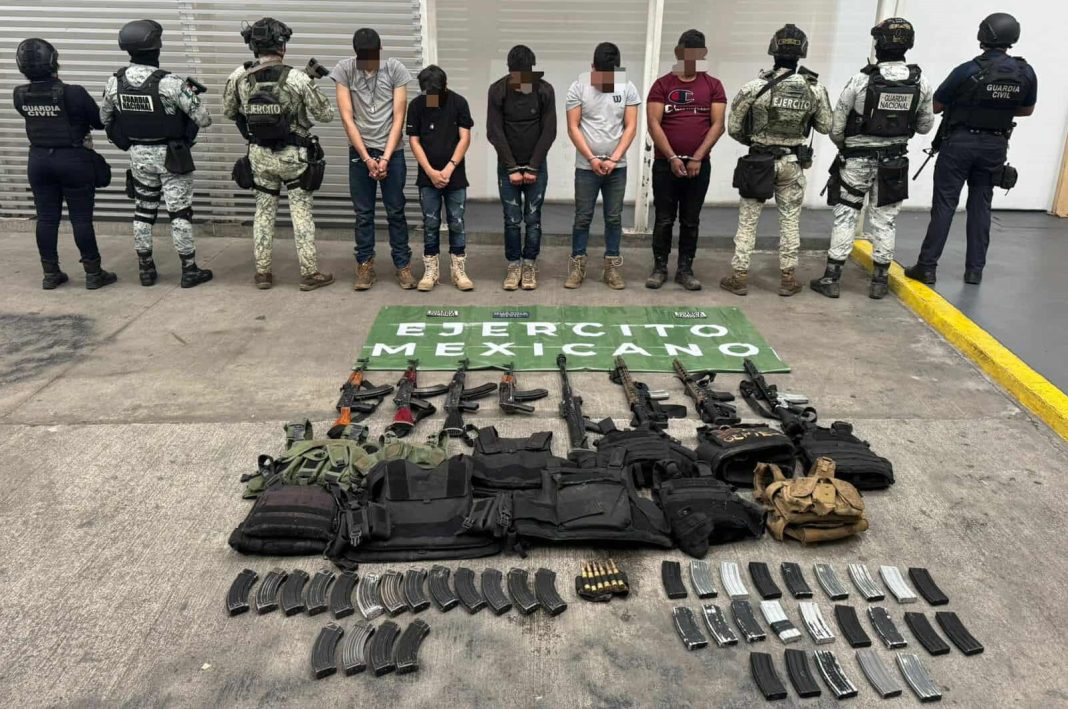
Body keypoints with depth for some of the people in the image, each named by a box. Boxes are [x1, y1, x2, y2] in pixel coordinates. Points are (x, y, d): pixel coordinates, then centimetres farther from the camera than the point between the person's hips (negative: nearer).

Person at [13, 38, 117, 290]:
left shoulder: (20, 95, -2)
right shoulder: (74, 93, -18)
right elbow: (100, 122, -6)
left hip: (38, 159, 5)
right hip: (73, 160, -4)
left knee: (46, 218, 10)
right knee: (81, 218, 1)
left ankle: (50, 274, 16)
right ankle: (93, 273, 7)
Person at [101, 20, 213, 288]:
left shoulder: (115, 82, -3)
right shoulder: (170, 83, -21)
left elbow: (105, 119, 10)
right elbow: (203, 119, -17)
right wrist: (191, 94, 4)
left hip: (138, 155, 5)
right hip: (170, 155, -5)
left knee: (143, 210, 15)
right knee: (180, 212, 3)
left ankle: (145, 269, 21)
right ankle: (189, 270, 9)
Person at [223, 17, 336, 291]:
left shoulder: (239, 77, -5)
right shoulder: (297, 78, -16)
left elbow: (228, 112, 8)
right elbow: (326, 115, -8)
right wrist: (312, 87, 8)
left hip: (259, 155, 3)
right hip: (293, 155, -3)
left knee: (263, 211, 13)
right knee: (302, 212, 4)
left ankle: (262, 273, 17)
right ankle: (310, 273, 7)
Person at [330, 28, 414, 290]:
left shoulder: (395, 69, -6)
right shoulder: (344, 70, -6)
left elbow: (398, 118, -7)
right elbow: (347, 118, -7)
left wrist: (385, 158, -13)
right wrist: (367, 158, -13)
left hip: (392, 152, 0)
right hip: (360, 152, 1)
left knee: (395, 211, 4)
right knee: (363, 213, 5)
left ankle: (403, 265, 13)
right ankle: (365, 266, 15)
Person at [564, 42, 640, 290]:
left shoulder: (627, 88, 0)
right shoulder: (578, 88, -4)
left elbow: (631, 127, -2)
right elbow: (573, 128, -5)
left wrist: (613, 159, -11)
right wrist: (591, 159, -12)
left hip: (617, 167, 2)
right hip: (586, 167, -1)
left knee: (614, 218, 7)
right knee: (583, 217, 3)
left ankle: (612, 267, 14)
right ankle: (577, 265, 13)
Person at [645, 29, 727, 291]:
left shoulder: (713, 86, 6)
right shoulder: (662, 85, 2)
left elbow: (717, 125, -1)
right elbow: (653, 124, -6)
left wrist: (697, 158, -10)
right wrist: (672, 158, -14)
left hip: (699, 165, 1)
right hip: (666, 164, -1)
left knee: (691, 220, 7)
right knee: (664, 219, 4)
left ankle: (685, 269, 16)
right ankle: (660, 268, 14)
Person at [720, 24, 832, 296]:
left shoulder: (754, 87, -14)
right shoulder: (816, 89, -7)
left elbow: (733, 127, -6)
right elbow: (825, 126, 5)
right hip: (793, 163, 2)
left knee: (747, 220, 7)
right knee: (790, 221, 12)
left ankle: (739, 277, 9)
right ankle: (788, 278, 17)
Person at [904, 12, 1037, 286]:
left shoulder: (967, 71, -15)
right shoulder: (1026, 73, -1)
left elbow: (935, 106, -6)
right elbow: (1027, 110, 13)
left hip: (961, 142, -4)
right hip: (995, 146, 4)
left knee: (944, 203, -1)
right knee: (981, 205, 11)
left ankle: (927, 267, -2)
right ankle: (975, 270, 13)